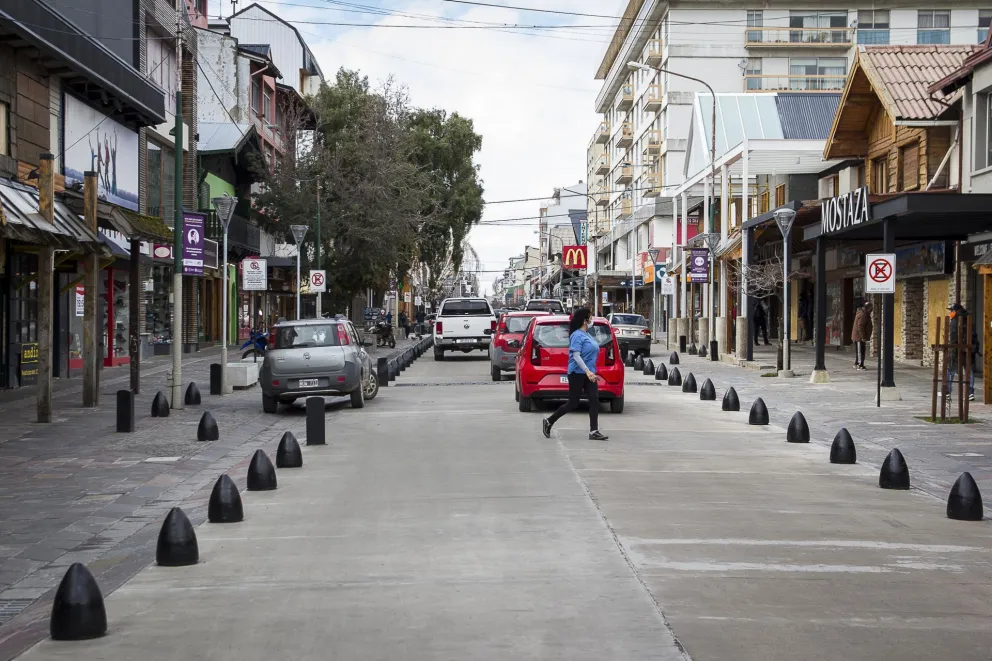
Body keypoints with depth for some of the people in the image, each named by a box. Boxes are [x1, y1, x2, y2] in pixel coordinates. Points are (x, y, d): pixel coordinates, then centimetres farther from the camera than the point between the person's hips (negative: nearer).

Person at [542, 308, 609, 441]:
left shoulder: (588, 335, 14)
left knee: (594, 400, -5)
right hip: (577, 373, -8)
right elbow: (576, 356, -21)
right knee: (573, 403, -1)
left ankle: (594, 431, -7)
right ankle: (549, 422, 15)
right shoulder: (577, 335, -13)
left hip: (589, 373, 8)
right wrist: (587, 371, -30)